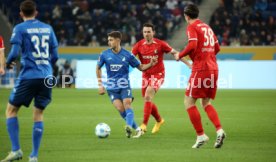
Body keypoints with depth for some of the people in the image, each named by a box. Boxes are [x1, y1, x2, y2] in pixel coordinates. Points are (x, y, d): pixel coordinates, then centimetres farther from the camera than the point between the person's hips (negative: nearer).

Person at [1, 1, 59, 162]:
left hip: (28, 76, -4)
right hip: (47, 77, 4)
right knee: (38, 114, 12)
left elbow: (14, 53, -11)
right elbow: (55, 56, 12)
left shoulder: (20, 29, -2)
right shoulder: (48, 28, 12)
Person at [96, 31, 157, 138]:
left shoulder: (127, 55, -3)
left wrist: (150, 64, -13)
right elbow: (98, 68, 14)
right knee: (120, 108, -15)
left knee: (127, 105, -24)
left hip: (124, 86, -1)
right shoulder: (105, 55, 0)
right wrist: (100, 85, 8)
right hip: (112, 88, 1)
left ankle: (129, 127, -41)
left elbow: (140, 67, 6)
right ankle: (137, 129, -5)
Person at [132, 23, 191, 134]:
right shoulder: (139, 45, -4)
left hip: (158, 74, -4)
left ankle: (144, 124, -19)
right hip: (146, 75, 4)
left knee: (148, 97, -22)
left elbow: (174, 53, -5)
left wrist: (188, 64, -8)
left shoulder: (160, 44, -11)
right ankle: (159, 120, 36)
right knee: (147, 100, 10)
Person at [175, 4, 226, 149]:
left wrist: (180, 55, -6)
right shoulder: (207, 27, 18)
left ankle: (201, 135, -4)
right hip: (213, 68, 8)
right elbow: (217, 48, 21)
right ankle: (219, 130, -2)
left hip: (200, 68, -8)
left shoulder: (192, 27, -5)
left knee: (189, 102, 0)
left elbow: (192, 45, -20)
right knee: (206, 103, 16)